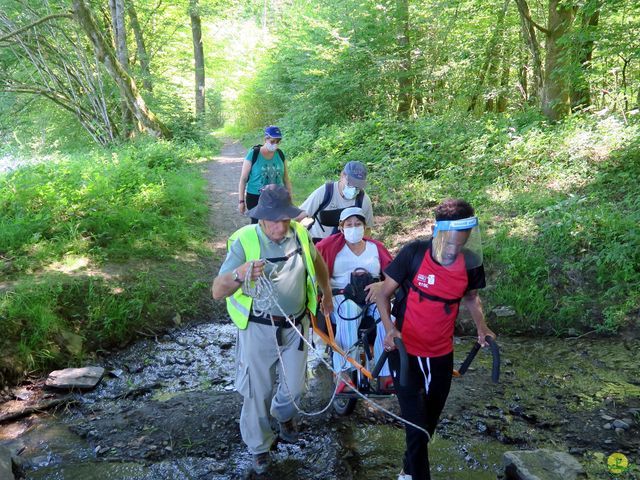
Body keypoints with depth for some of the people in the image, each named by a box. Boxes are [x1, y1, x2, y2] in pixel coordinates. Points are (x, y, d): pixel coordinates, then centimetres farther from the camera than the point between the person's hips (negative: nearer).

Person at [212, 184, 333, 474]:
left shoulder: (299, 233, -7)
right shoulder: (244, 241, -21)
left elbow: (317, 262, 15)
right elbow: (217, 292, -26)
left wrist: (327, 294, 24)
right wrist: (238, 274, -47)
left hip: (295, 326, 4)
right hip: (259, 329, -3)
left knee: (294, 387, 17)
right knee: (257, 391, 11)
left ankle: (283, 414, 54)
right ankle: (259, 446, 39)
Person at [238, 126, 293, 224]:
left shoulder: (280, 154, 2)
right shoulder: (253, 154, -9)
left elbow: (286, 178, 11)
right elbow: (243, 179, -5)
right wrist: (241, 201, -7)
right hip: (255, 198, -3)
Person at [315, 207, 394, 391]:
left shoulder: (375, 247, 16)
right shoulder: (333, 244, 11)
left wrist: (380, 284, -15)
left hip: (373, 296, 2)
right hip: (342, 297, -2)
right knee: (349, 312, -37)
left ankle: (385, 375, -26)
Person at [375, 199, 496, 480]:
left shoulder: (472, 262, -9)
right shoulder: (414, 254, -19)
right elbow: (384, 293, -10)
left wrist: (481, 326, -5)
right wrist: (389, 328, -25)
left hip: (442, 355, 4)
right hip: (405, 352, -4)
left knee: (429, 422, 20)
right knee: (416, 424, -3)